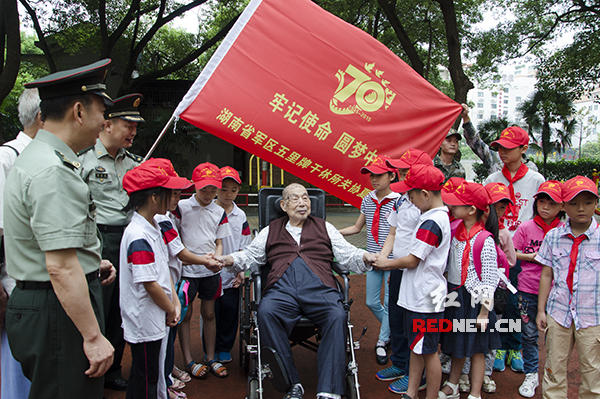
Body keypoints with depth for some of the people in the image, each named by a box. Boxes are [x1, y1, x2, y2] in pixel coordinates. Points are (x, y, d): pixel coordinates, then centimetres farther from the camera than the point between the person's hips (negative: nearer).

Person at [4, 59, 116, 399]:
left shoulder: (34, 157, 15)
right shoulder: (54, 172, -21)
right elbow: (60, 267, -26)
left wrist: (91, 265, 23)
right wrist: (93, 337, -22)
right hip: (59, 311, -11)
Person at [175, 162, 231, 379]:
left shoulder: (219, 212, 5)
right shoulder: (181, 207, -4)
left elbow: (219, 242, 11)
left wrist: (216, 258, -10)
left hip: (211, 271, 3)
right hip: (187, 269, -3)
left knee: (209, 313, 11)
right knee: (185, 314, 5)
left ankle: (211, 357, 23)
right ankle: (188, 360, 18)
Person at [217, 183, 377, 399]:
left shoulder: (324, 227, 25)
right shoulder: (271, 230, 28)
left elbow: (347, 254, 18)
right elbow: (250, 255, 26)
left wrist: (365, 257, -3)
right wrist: (231, 259, 5)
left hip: (319, 289, 0)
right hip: (282, 290, 0)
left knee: (337, 316, -32)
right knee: (266, 312, -32)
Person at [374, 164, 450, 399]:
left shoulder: (432, 222, -21)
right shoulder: (441, 216, 10)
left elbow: (412, 260, -18)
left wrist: (387, 263, -2)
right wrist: (390, 264, 12)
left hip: (425, 299, -10)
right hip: (418, 296, 10)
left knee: (428, 351, 4)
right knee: (416, 347, 17)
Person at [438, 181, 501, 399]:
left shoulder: (485, 241, -19)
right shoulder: (456, 230, 1)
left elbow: (490, 280, -17)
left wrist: (484, 311, -16)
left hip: (474, 299, -6)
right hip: (453, 295, 7)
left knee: (476, 348, 9)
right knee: (457, 344, 20)